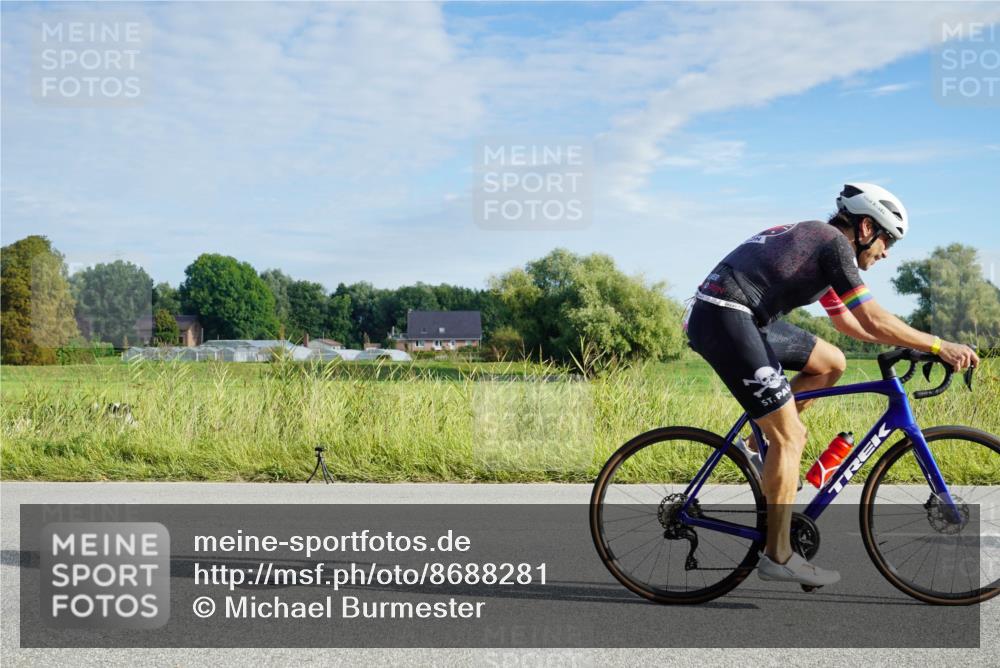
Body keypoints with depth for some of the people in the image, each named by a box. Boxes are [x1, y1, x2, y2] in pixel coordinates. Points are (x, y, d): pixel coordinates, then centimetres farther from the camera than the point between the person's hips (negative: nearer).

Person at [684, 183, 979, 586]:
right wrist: (939, 346, -4)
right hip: (724, 318, -10)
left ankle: (757, 446, 17)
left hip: (742, 318, 10)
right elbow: (873, 320, -11)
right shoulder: (834, 243, -6)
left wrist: (912, 342, 26)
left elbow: (847, 322, 31)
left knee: (831, 363, 17)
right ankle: (778, 557, -1)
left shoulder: (816, 238, 22)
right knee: (790, 436, -7)